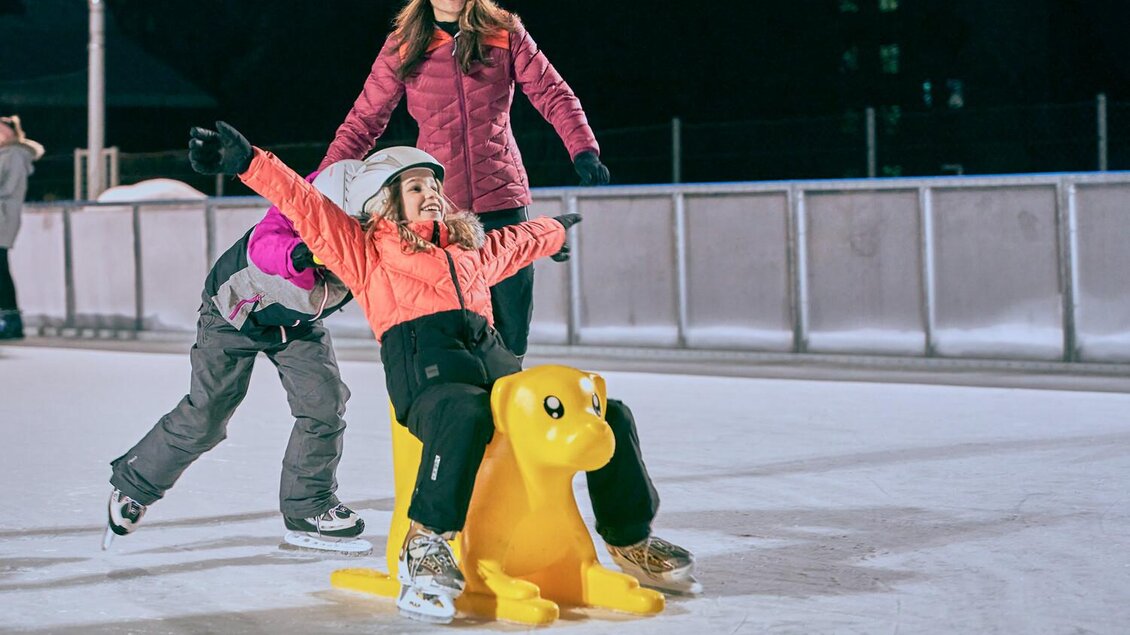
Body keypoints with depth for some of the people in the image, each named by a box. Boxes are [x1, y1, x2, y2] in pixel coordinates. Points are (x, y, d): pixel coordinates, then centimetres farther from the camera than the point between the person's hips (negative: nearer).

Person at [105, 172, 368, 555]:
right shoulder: (294, 213, -44)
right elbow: (264, 246, -59)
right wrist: (296, 254, -79)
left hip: (296, 323, 4)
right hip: (233, 310, -4)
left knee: (325, 401, -13)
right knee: (205, 416, -1)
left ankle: (308, 509, 5)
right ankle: (131, 485, 23)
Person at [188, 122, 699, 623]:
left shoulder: (468, 250, 34)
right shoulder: (366, 251, 17)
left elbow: (516, 244, 55)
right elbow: (305, 206, 7)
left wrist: (556, 230, 71)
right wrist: (247, 161, -4)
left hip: (495, 364, 6)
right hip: (426, 374, -6)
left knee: (608, 416, -5)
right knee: (464, 415, -42)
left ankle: (631, 541, 13)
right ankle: (426, 546, -32)